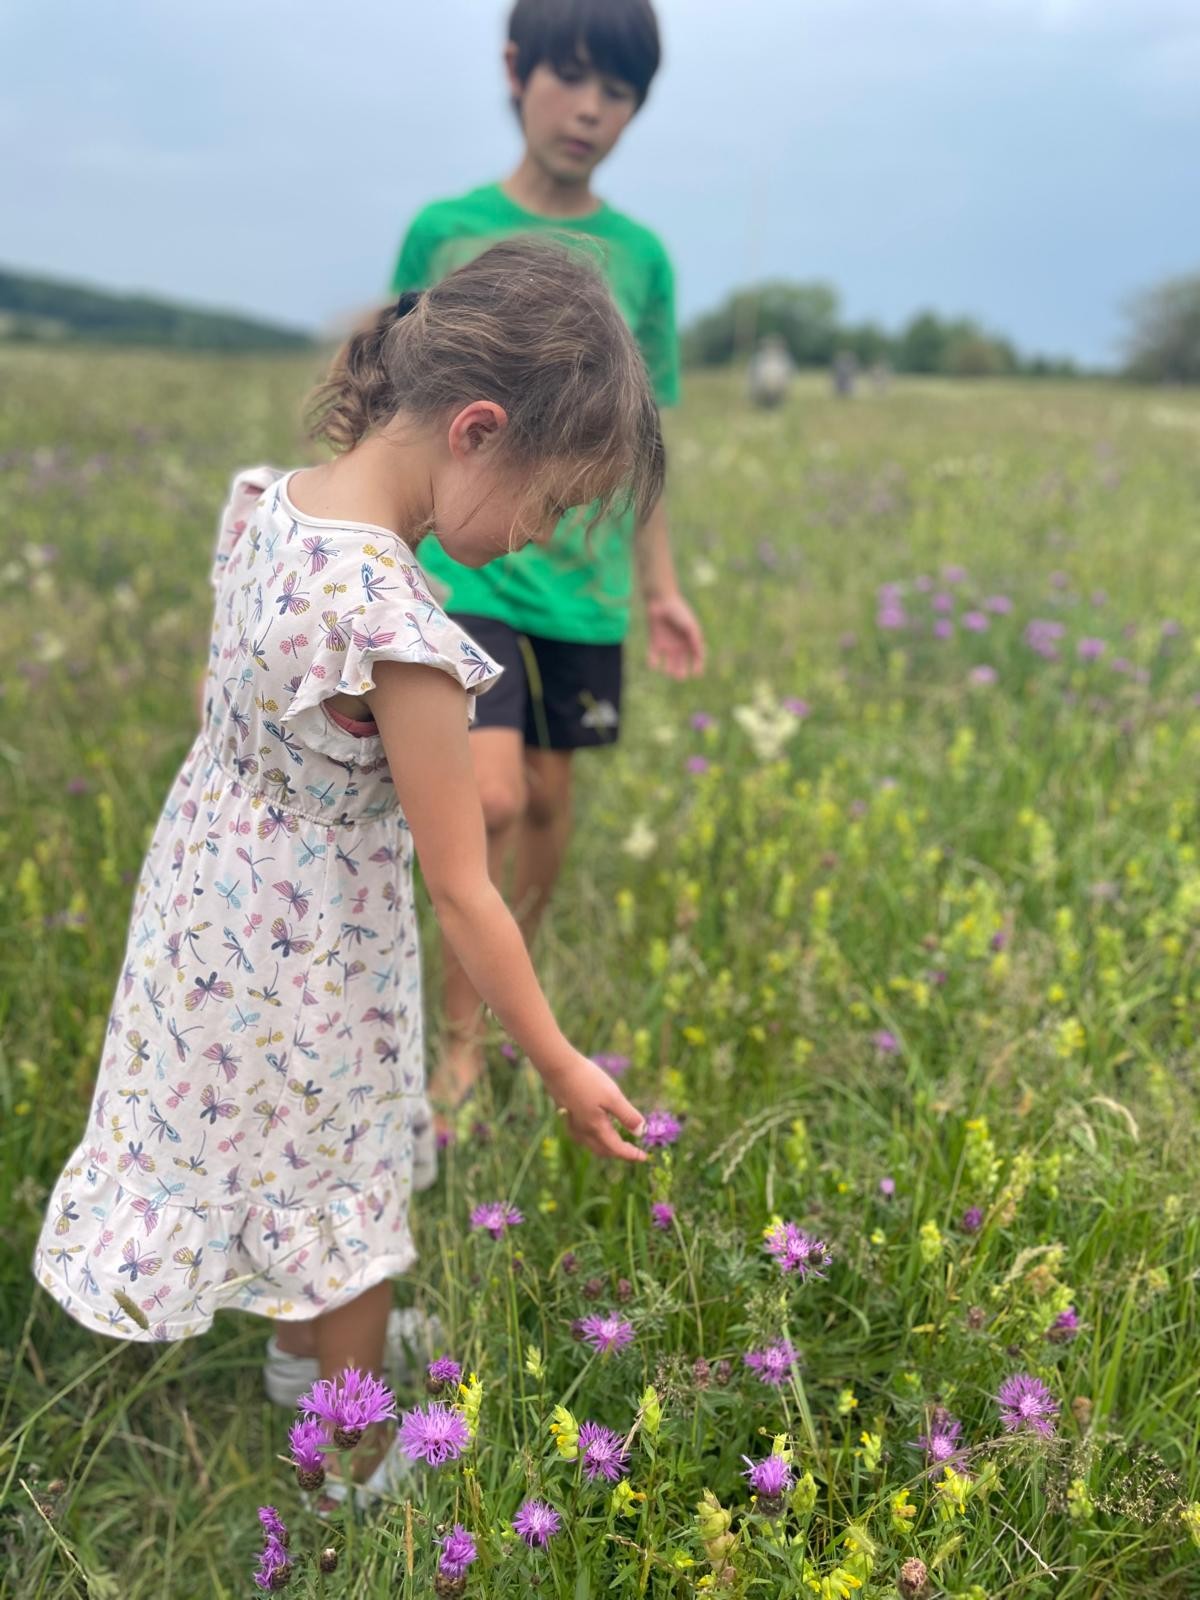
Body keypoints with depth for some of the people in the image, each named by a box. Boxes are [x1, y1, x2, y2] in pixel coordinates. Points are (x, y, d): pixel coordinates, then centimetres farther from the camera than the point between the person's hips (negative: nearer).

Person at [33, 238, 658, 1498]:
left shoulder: (261, 497, -10)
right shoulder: (399, 632, -34)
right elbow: (463, 893, -26)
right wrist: (565, 1074, -15)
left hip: (210, 875, 8)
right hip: (310, 953, -7)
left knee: (262, 1144, 28)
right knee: (349, 1191, 17)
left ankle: (303, 1345, 56)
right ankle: (356, 1456, 43)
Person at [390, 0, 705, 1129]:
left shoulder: (639, 257, 7)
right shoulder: (445, 231, 0)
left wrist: (662, 588, 12)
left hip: (584, 577, 3)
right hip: (466, 566, -3)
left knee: (550, 798, 10)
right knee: (491, 797, -15)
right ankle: (461, 1040, 3)